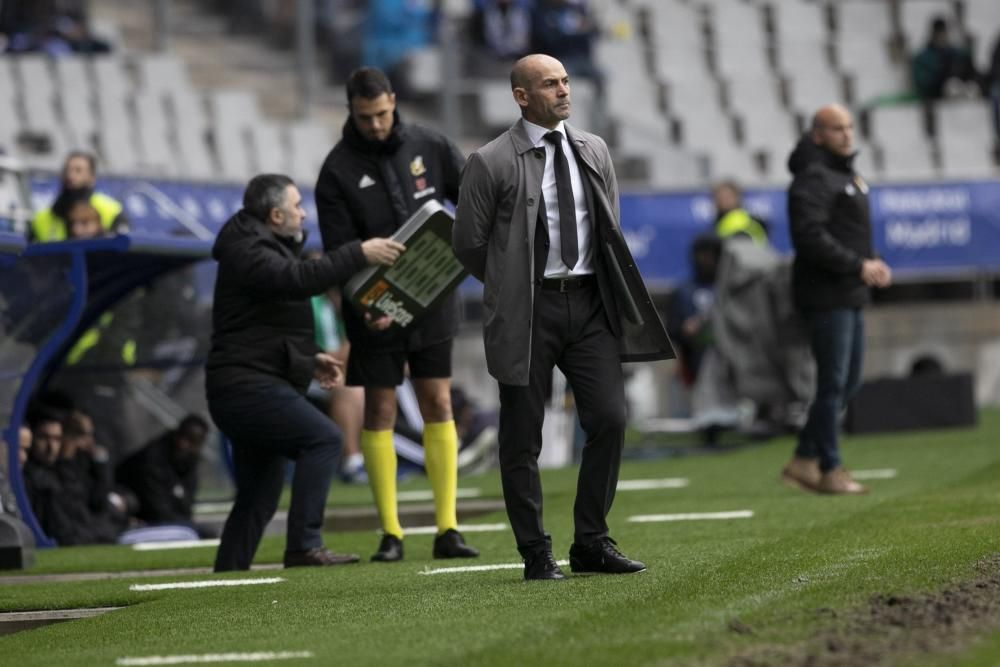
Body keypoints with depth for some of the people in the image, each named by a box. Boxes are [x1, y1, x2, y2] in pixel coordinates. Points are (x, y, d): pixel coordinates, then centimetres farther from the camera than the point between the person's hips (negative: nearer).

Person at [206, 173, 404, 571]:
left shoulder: (261, 247, 25)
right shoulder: (248, 252, -10)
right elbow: (300, 279, -29)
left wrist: (310, 359, 23)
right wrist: (359, 255, -29)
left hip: (248, 389, 11)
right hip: (247, 385, -11)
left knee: (259, 495, 12)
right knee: (322, 438, -20)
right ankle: (303, 545, -24)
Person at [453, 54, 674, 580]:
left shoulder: (594, 151, 10)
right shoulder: (491, 163, -6)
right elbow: (468, 244, 0)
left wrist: (610, 288, 12)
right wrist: (511, 285, 6)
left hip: (590, 304, 4)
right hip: (527, 312, -4)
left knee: (609, 419, -3)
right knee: (522, 436, 0)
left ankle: (591, 543, 9)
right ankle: (536, 554, 9)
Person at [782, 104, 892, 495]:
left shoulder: (845, 174, 19)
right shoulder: (813, 178, -13)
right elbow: (811, 237, -24)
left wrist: (872, 262, 7)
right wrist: (858, 265, -21)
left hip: (850, 297, 10)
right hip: (825, 297, -10)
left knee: (848, 383, 13)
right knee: (833, 384, -6)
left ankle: (804, 459, 18)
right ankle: (829, 470, 1)